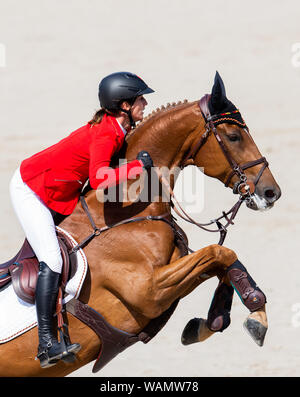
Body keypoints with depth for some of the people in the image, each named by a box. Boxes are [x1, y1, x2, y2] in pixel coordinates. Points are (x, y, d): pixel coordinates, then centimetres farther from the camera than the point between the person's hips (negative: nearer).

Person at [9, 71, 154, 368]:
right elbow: (100, 180, -44)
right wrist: (139, 164, -33)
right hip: (30, 190, -10)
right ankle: (47, 344, -23)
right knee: (51, 261, -18)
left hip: (55, 194, 10)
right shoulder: (105, 134, -28)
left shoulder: (115, 128, -1)